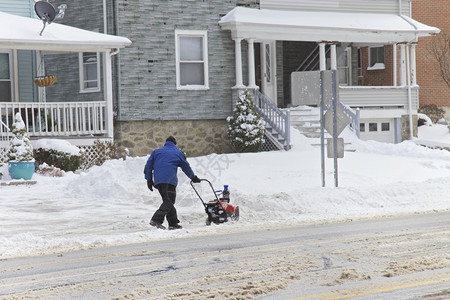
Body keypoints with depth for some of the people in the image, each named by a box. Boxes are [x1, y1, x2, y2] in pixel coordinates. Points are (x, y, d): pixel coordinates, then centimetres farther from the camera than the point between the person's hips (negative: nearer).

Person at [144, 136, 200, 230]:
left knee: (168, 201, 12)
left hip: (157, 181, 5)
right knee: (169, 202, -9)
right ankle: (156, 220, -28)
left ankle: (173, 223, 12)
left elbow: (148, 166, 16)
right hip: (169, 181, -5)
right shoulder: (178, 152, 14)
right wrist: (193, 177, 33)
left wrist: (149, 180, 20)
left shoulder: (156, 152, 21)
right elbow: (186, 167, 19)